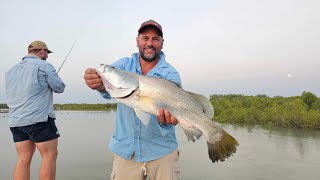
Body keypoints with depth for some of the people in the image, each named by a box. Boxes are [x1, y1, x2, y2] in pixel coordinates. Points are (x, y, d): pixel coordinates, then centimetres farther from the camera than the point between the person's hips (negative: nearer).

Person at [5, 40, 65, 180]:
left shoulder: (11, 70, 16)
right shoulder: (43, 65, -4)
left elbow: (13, 95, 23)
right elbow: (59, 88, -6)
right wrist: (49, 81, 15)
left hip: (16, 121, 7)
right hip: (39, 119, -7)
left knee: (23, 159, 8)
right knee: (50, 156, 0)